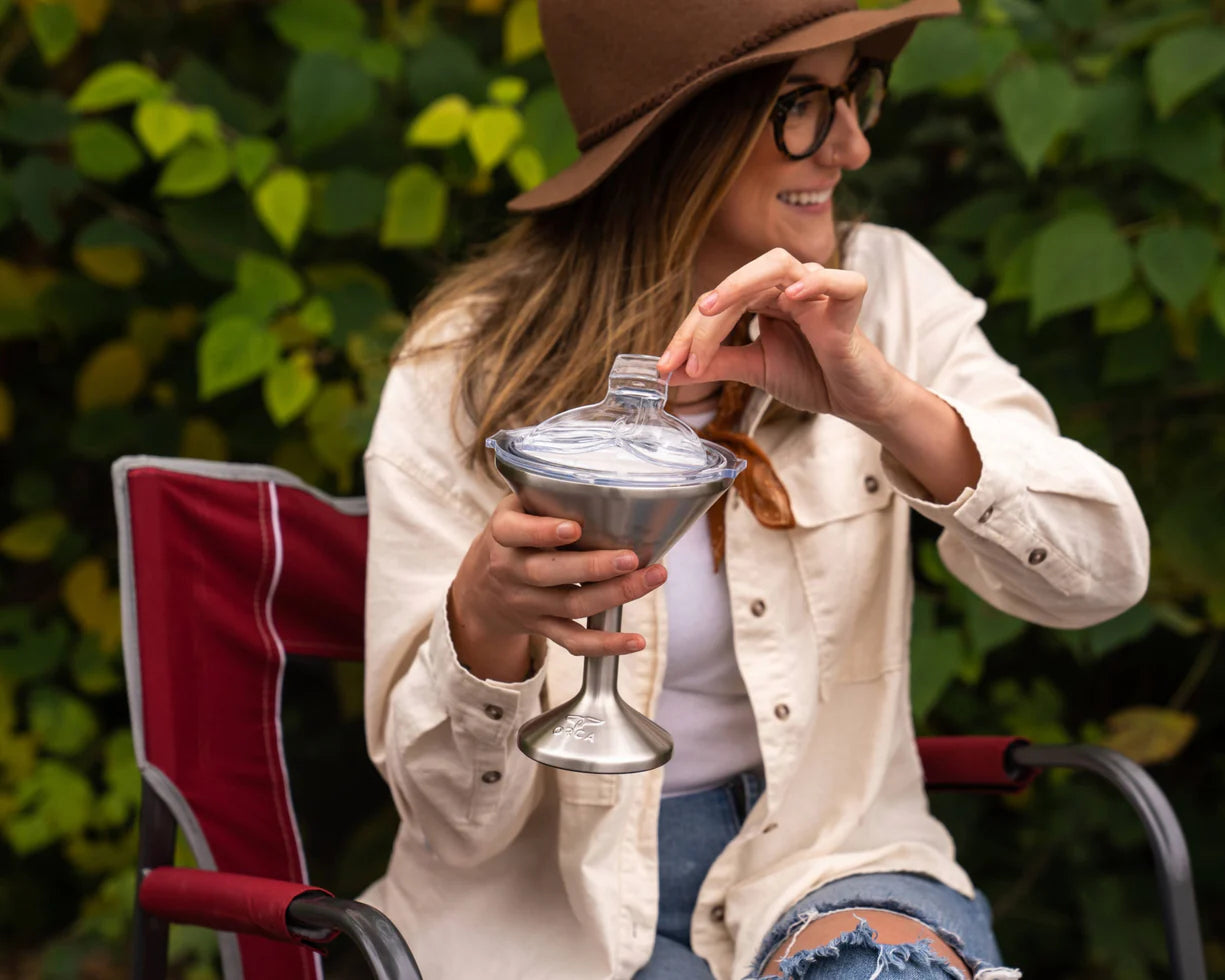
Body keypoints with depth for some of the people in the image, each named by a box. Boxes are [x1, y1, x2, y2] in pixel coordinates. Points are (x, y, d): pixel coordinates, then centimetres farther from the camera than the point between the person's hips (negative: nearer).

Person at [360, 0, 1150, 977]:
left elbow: (1100, 575, -13)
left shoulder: (884, 293, -1)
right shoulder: (465, 373, -10)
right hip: (551, 898, -2)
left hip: (822, 857, 2)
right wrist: (485, 617, -32)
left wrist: (889, 405, -29)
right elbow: (452, 813, -10)